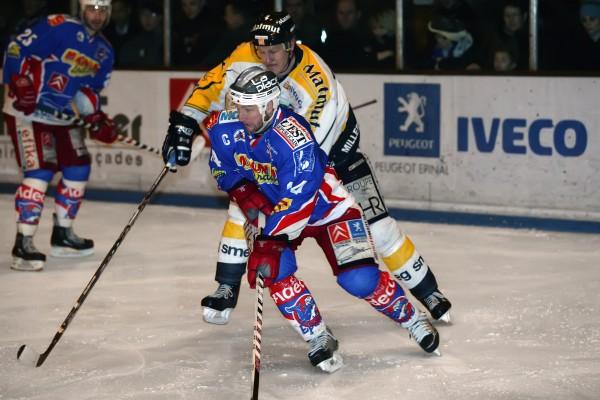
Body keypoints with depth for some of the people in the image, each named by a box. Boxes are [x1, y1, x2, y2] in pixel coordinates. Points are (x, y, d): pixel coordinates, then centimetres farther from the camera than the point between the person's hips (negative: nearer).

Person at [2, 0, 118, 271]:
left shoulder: (104, 52, 8)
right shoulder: (58, 27, -16)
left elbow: (90, 91, 13)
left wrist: (97, 120, -2)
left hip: (63, 117, 8)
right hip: (28, 113, -8)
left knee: (78, 169, 9)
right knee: (39, 172, -18)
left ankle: (62, 234, 25)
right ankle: (23, 243, -16)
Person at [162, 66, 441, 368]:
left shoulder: (295, 138, -35)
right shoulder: (228, 128, -15)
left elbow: (298, 201, -36)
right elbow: (224, 170, 5)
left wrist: (268, 237, -38)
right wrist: (247, 197, -10)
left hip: (324, 205, -5)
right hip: (273, 206, 5)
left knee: (360, 279, -16)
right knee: (273, 270, -22)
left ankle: (412, 318, 11)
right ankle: (317, 337, -5)